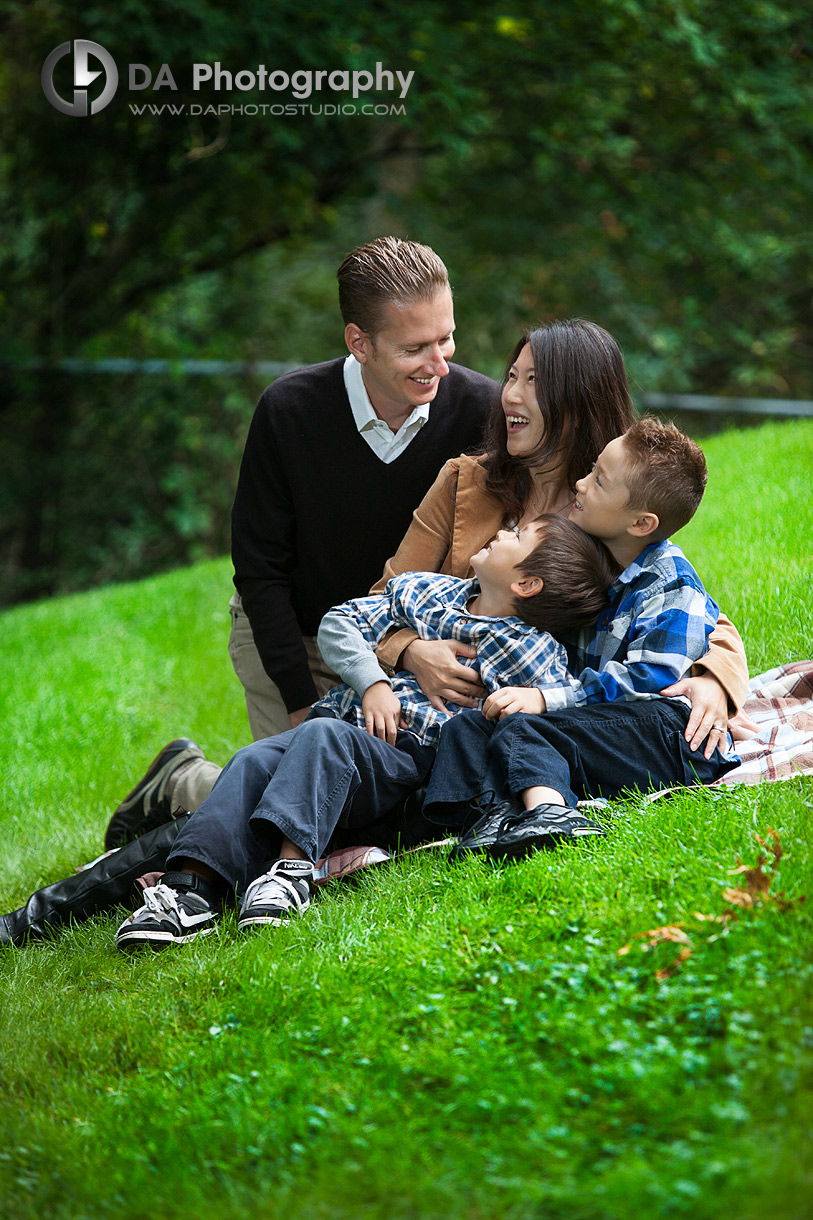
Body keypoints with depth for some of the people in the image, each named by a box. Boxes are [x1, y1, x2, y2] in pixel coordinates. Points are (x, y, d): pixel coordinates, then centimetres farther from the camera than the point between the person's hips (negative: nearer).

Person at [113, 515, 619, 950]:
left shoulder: (537, 656, 3)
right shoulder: (426, 590, 18)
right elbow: (340, 622, 17)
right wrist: (372, 681, 0)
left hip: (404, 761, -5)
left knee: (323, 734, -36)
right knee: (253, 761, -24)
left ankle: (291, 867, -53)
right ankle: (191, 888, -39)